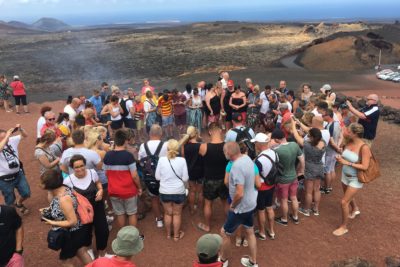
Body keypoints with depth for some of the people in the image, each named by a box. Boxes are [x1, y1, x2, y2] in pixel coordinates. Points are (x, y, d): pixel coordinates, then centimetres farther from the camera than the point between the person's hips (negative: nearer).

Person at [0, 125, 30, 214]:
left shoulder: (12, 140, -5)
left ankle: (19, 203, 48)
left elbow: (25, 136, 5)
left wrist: (20, 129, -14)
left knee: (26, 194, 16)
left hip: (18, 174, 5)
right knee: (10, 201, 13)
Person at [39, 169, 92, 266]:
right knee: (82, 253, 26)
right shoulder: (60, 189, -8)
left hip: (73, 233, -8)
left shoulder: (63, 199, -35)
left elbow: (72, 222, -30)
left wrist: (52, 223, -23)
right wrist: (48, 209, -1)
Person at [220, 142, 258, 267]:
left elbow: (239, 194, -34)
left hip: (241, 207, -8)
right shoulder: (247, 158, -3)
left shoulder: (237, 166, -31)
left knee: (224, 233, 13)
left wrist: (232, 206, -15)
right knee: (250, 232, 23)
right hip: (250, 204, 9)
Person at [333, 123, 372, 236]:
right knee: (348, 196, 30)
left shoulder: (364, 147, -27)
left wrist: (347, 163, -29)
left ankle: (343, 227, 14)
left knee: (344, 202, -6)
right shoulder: (348, 142, -8)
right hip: (345, 175, 7)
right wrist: (340, 158, -13)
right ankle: (355, 209, 63)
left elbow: (365, 167, -27)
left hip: (356, 179, -7)